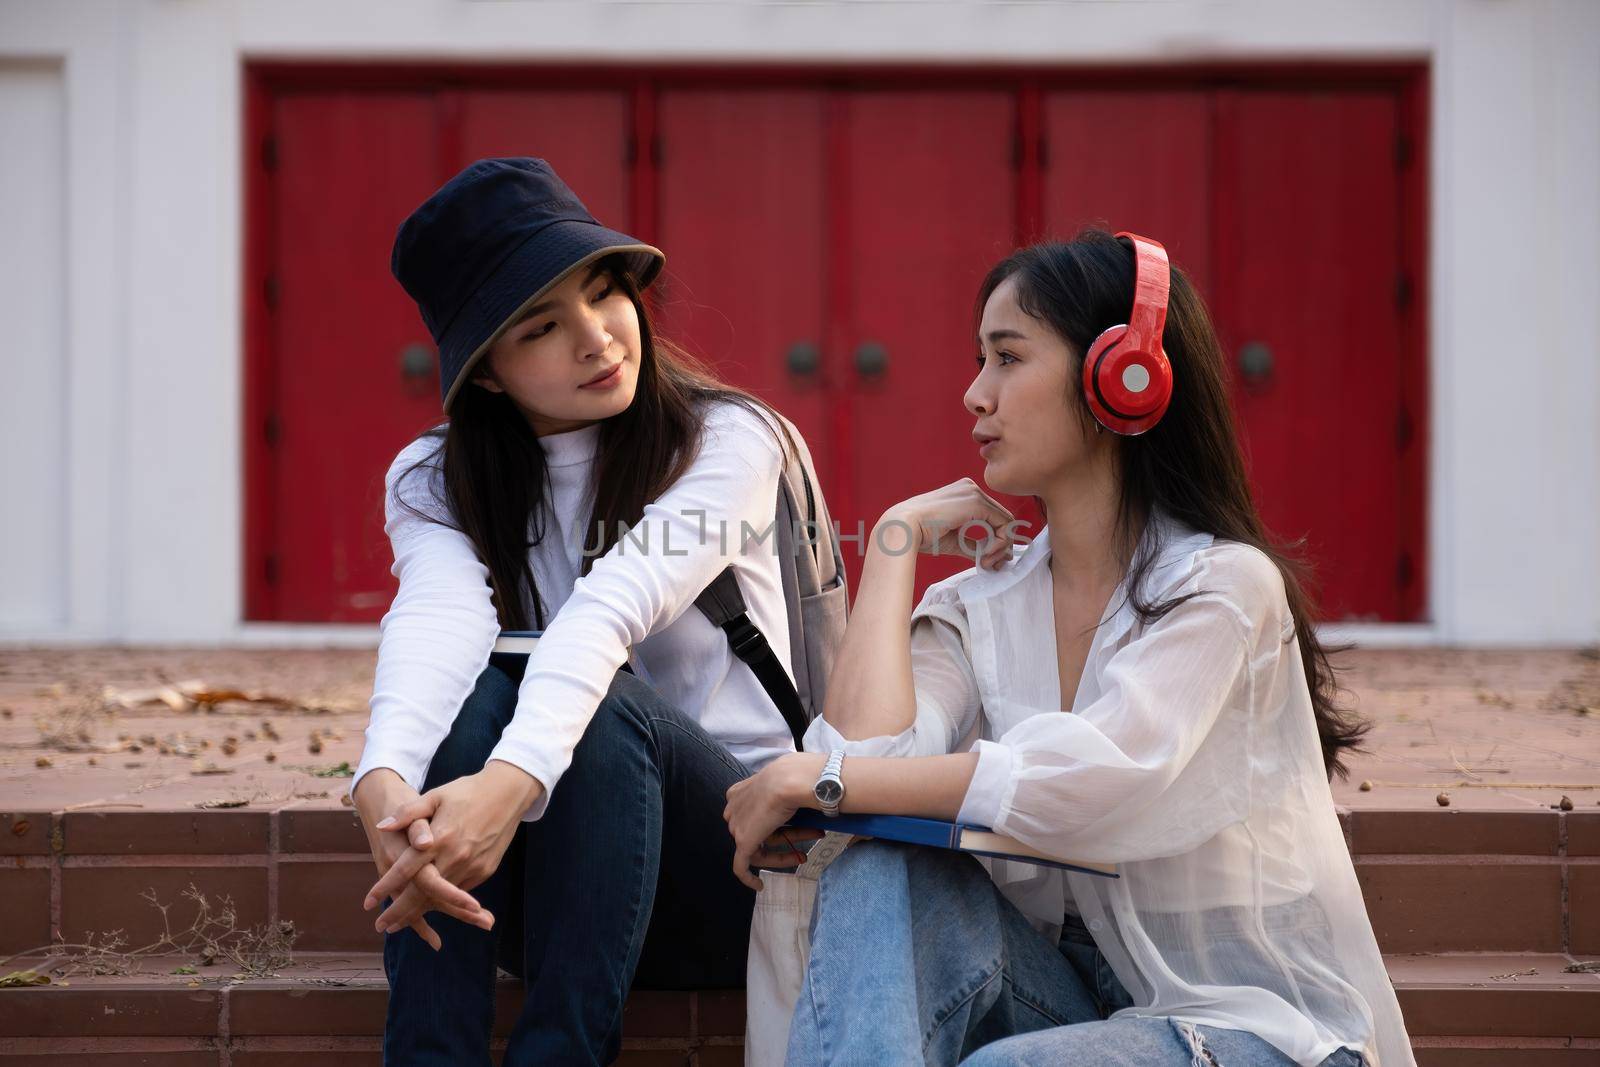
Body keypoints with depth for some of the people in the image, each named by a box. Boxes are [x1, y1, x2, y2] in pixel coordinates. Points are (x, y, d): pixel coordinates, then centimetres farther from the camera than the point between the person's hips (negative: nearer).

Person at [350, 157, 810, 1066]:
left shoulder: (729, 439, -8)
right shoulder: (435, 482, 1)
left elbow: (612, 608, -28)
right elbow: (439, 617, -23)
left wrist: (514, 780, -46)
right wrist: (386, 779, -46)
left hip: (731, 854, -2)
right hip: (539, 876, 2)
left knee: (603, 707, -32)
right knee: (481, 685, -28)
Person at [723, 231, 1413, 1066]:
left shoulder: (1223, 584, -11)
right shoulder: (979, 606, 6)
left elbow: (1091, 784, -27)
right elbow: (868, 755, -14)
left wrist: (811, 778, -21)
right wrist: (897, 537, -2)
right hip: (1077, 995, 6)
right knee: (883, 878, -22)